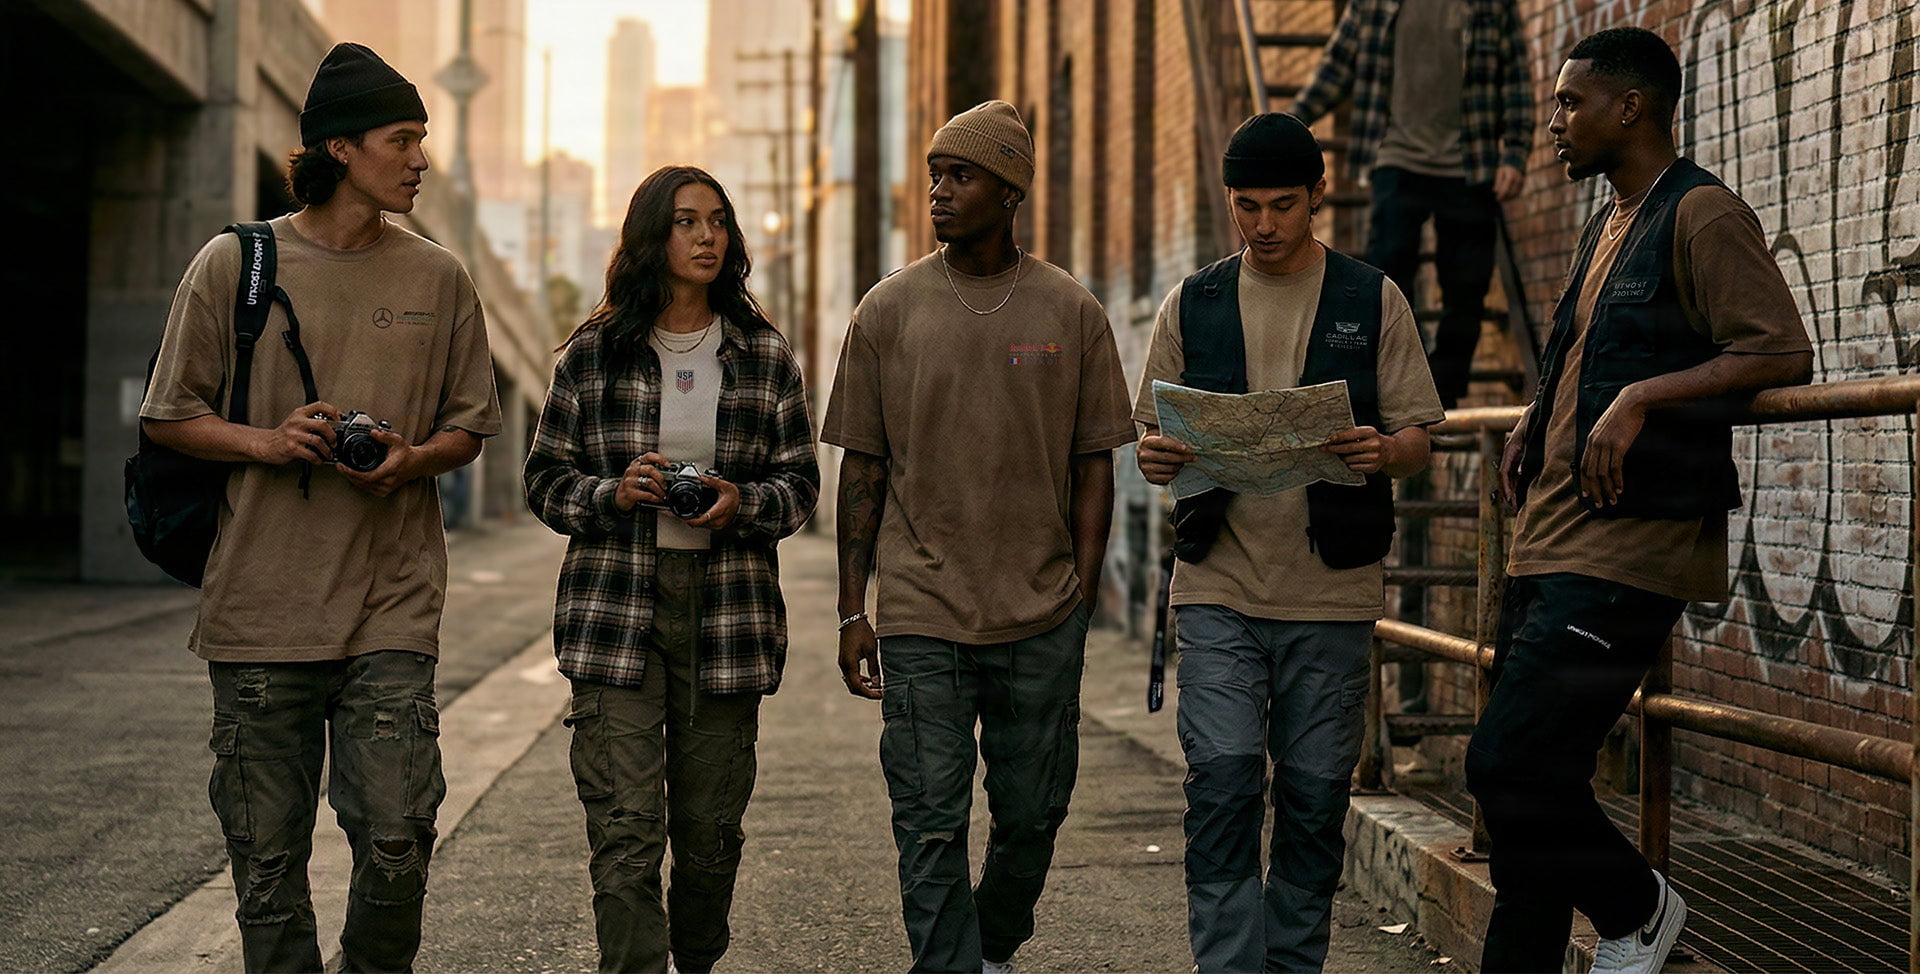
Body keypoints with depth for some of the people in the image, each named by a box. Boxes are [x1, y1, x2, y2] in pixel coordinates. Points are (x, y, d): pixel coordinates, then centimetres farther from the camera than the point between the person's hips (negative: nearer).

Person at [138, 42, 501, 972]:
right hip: (261, 607, -1)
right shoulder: (235, 262, 3)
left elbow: (469, 428, 15)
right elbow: (169, 415, 7)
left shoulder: (437, 278, 8)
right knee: (267, 859, 4)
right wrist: (264, 442, -11)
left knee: (396, 842, -7)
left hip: (392, 609, 1)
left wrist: (410, 461, -7)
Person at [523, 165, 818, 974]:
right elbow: (545, 480, 8)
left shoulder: (765, 357, 8)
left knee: (711, 829, 8)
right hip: (614, 612, -1)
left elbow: (801, 484, 11)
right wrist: (614, 493, -12)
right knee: (624, 830, -10)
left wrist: (742, 503, -10)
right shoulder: (593, 353, 4)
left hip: (728, 611, 2)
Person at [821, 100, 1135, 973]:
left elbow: (1093, 464, 7)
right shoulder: (888, 310, 3)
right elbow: (861, 468, 5)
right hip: (920, 615, -1)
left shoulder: (1071, 312, 3)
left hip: (1042, 618, 1)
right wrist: (851, 612, 2)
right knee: (931, 826, -4)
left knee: (1032, 813, 11)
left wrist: (1081, 596, 0)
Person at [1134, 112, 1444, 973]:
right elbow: (1149, 435, 12)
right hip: (1219, 587, 0)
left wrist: (1381, 452, -19)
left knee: (1315, 797, 5)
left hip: (1332, 590, 0)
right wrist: (1156, 457, -12)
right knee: (1222, 781, -10)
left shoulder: (1373, 302, 6)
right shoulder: (1190, 306, 10)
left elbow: (1417, 438, 4)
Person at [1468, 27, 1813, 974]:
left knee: (1508, 763, -14)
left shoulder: (1702, 215, -6)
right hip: (1550, 541, 9)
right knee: (1523, 776, 9)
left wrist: (1641, 398, -23)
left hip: (1628, 545, -9)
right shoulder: (1605, 230, 22)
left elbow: (1783, 352, -16)